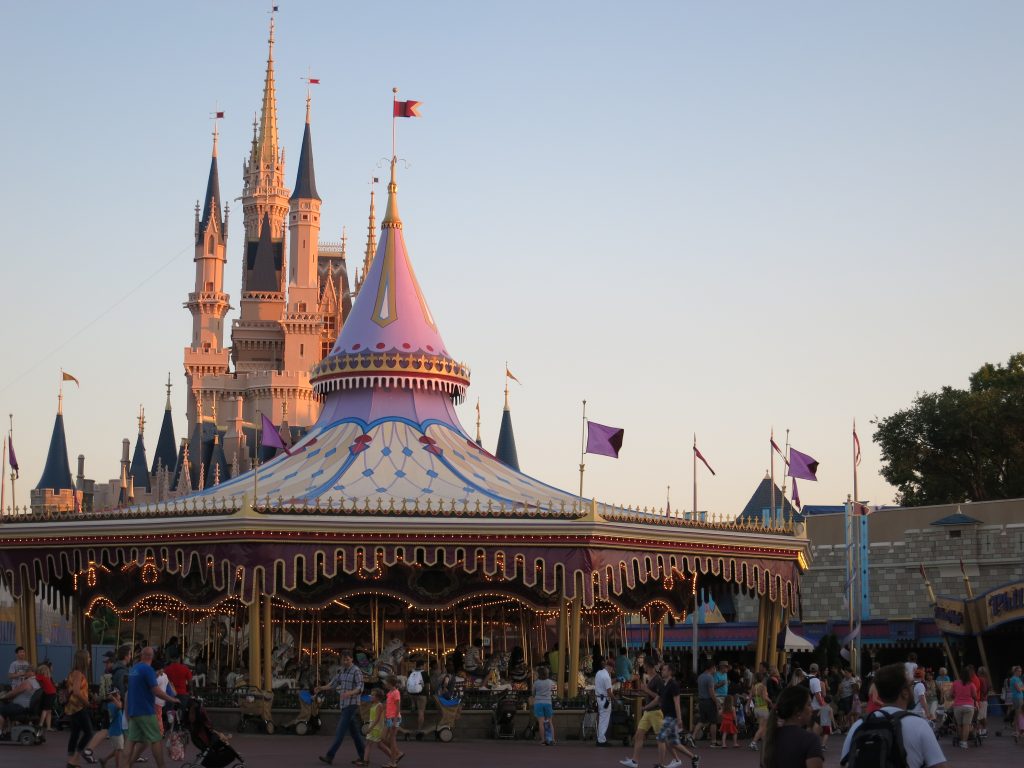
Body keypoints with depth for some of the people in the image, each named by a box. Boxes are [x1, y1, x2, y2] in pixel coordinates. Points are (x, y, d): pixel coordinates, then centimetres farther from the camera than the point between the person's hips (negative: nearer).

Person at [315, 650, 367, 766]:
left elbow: (360, 689, -22)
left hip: (352, 705, -9)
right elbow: (333, 684, 14)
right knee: (354, 732, 9)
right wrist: (320, 688, -4)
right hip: (344, 705, 9)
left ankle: (329, 756, -10)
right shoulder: (342, 671, 14)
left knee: (340, 731, -10)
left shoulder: (356, 671, -13)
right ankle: (363, 757, 13)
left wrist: (349, 693, -41)